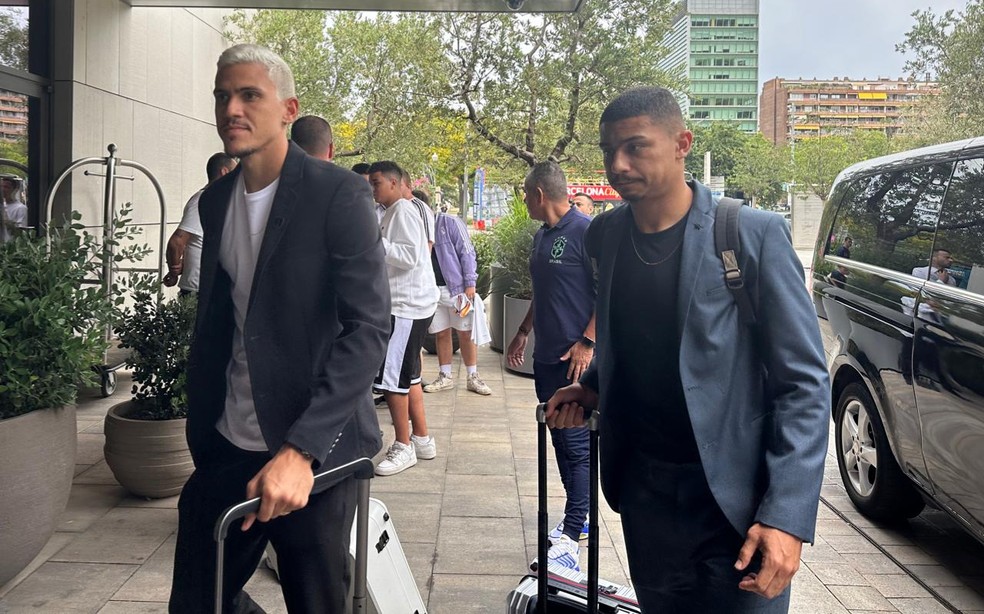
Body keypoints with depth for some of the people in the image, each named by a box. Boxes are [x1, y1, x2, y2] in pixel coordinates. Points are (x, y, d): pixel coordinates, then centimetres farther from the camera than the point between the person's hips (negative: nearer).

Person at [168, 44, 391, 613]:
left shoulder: (339, 193, -11)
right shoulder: (216, 200, 9)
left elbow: (368, 327, -18)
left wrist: (302, 449, -24)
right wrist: (200, 433, 13)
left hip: (314, 449, -5)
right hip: (227, 447, 5)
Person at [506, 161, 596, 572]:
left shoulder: (585, 232, -13)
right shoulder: (541, 237, 15)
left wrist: (586, 342, -19)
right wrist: (523, 332, 25)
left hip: (576, 360, -9)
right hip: (546, 356, 9)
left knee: (575, 444, -6)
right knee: (560, 441, 14)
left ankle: (570, 537, -2)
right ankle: (578, 517, 26)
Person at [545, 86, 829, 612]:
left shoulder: (754, 234, -14)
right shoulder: (603, 235, 3)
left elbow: (804, 383, -13)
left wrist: (787, 515, -18)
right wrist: (594, 388, 2)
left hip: (736, 498, -4)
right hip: (644, 491, 5)